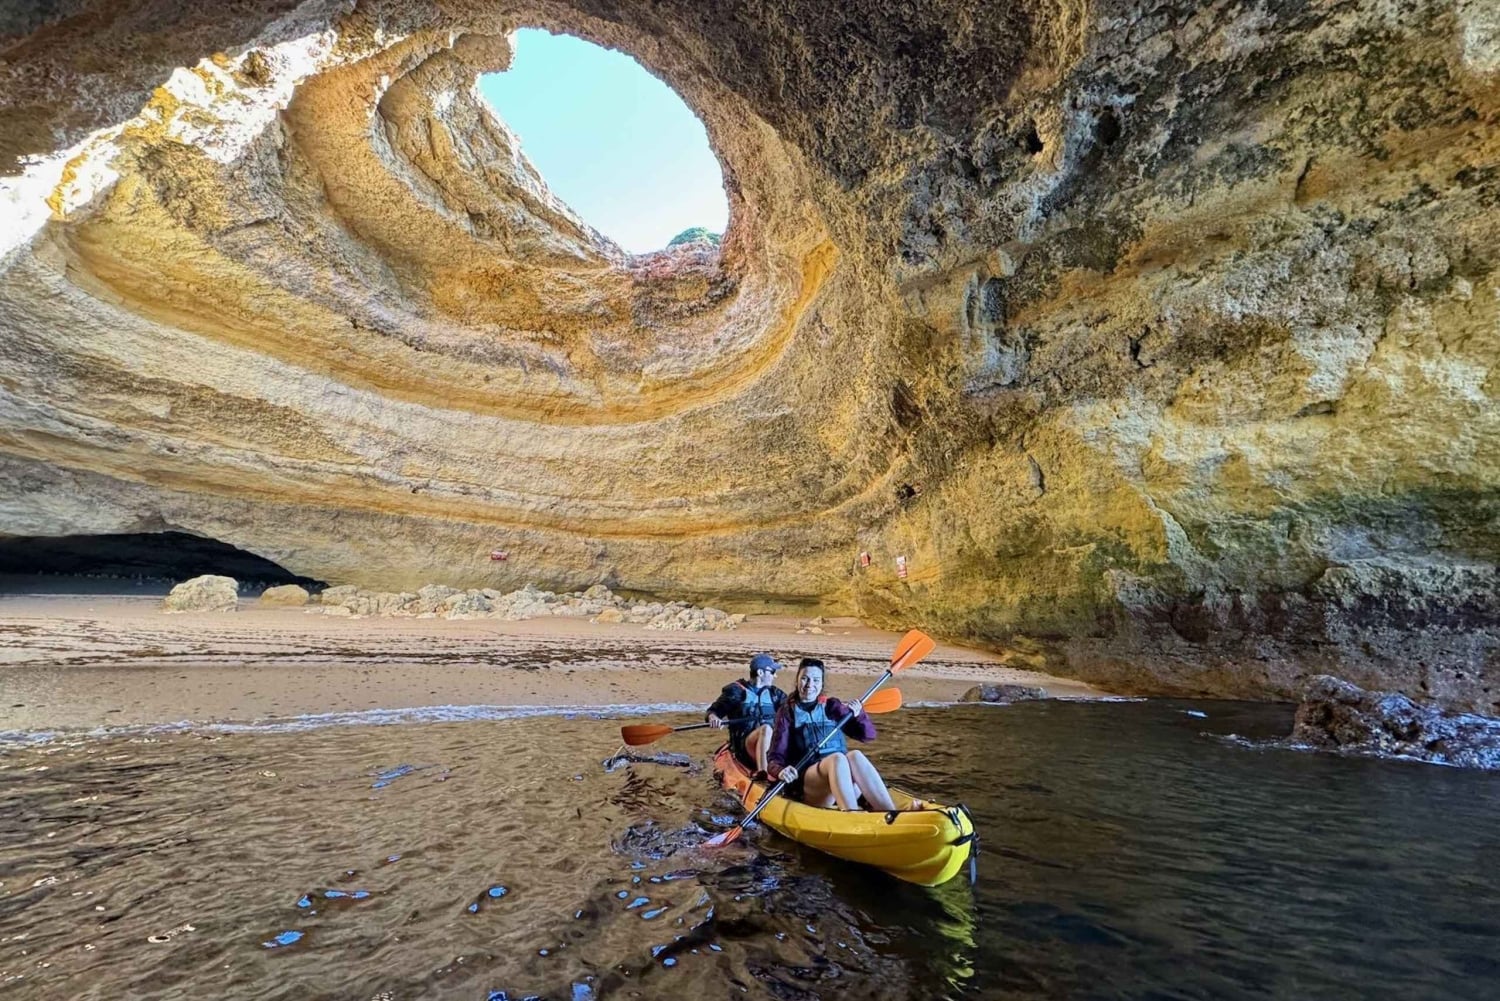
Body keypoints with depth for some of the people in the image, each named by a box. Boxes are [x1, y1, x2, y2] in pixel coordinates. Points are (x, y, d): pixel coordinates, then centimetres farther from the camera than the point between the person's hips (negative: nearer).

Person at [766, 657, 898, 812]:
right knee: (837, 758, -33)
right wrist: (780, 771, -18)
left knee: (855, 756, -30)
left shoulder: (832, 706, 18)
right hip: (806, 786, -2)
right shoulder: (788, 712, 12)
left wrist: (859, 714, -6)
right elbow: (774, 758, 4)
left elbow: (869, 734, 13)